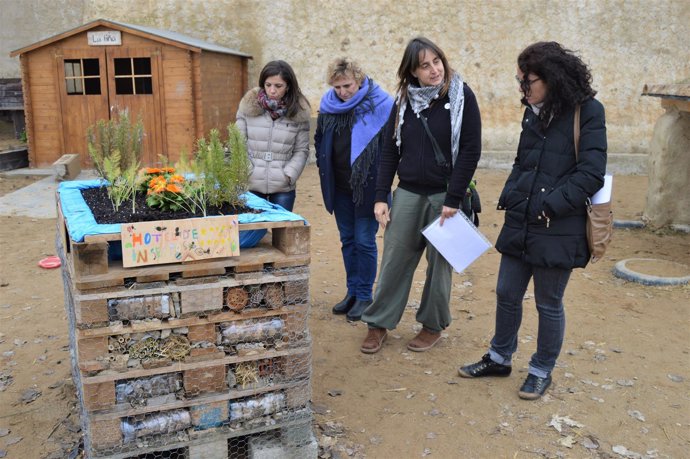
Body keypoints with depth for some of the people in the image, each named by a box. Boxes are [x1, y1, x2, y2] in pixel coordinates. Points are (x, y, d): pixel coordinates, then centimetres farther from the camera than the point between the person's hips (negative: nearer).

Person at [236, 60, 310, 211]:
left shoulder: (299, 112, -2)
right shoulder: (249, 105, -2)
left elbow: (301, 150, 2)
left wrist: (289, 174, -11)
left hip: (283, 187, 0)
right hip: (251, 184, 0)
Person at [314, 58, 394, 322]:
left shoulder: (380, 105, -11)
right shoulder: (328, 105, 3)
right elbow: (320, 141, 17)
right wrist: (325, 171, 11)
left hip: (368, 187, -5)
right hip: (339, 187, 5)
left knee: (364, 241, 0)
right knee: (348, 240, 13)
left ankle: (364, 296, 14)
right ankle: (352, 292, 26)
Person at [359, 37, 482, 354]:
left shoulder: (461, 96, -6)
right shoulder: (404, 100, 4)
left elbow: (471, 151, -9)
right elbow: (389, 151, 6)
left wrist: (453, 200, -14)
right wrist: (381, 197, 0)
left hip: (444, 196, -3)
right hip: (407, 194, 3)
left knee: (439, 263, 9)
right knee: (394, 260, 6)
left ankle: (433, 325, 25)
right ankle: (378, 323, 19)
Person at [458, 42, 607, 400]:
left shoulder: (587, 112, -10)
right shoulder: (534, 112, 10)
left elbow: (591, 173, -16)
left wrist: (550, 205, -19)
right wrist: (508, 197, 4)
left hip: (558, 231, -6)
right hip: (519, 224, 6)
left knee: (548, 304, 8)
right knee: (507, 294, 14)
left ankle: (542, 371, 27)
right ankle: (499, 358, 34)